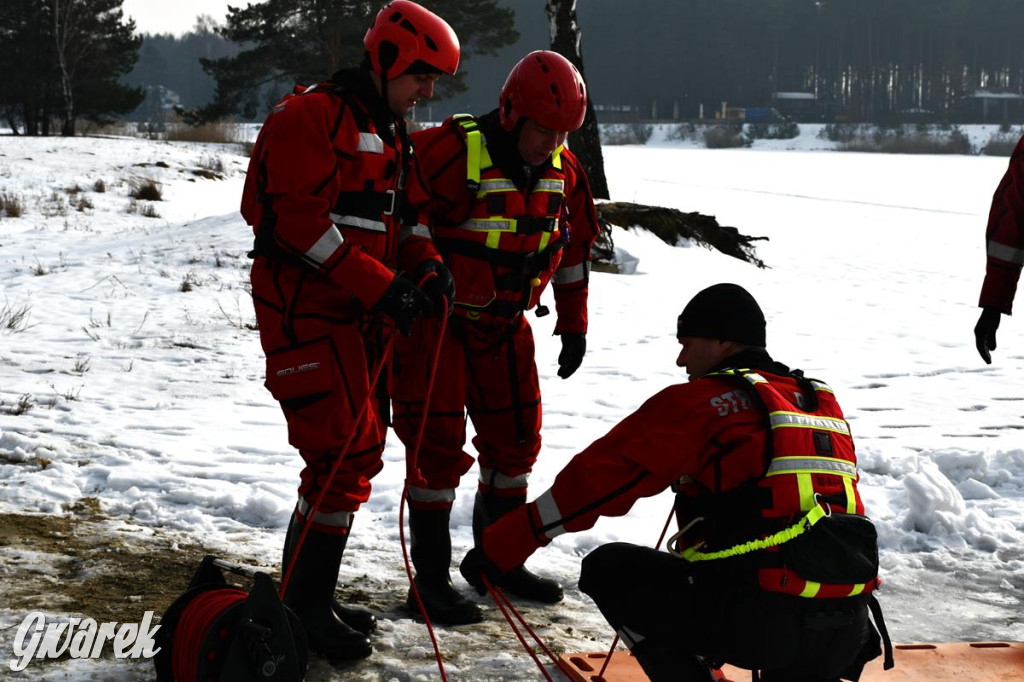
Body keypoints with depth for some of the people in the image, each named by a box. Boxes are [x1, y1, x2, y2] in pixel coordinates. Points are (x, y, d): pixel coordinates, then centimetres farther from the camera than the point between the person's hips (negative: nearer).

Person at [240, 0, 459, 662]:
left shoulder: (391, 133, 16)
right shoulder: (309, 118, -14)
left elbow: (408, 212, 21)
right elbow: (298, 217, -22)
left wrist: (427, 264, -1)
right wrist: (381, 284, -25)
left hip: (360, 315, 10)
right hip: (307, 310, -10)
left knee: (361, 451, 13)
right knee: (343, 454, -12)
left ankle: (314, 596, 25)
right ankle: (304, 611, -1)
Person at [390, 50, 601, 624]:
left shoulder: (562, 170, 0)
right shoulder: (450, 152, -23)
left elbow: (573, 248, 13)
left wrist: (574, 326, 16)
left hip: (506, 325, 7)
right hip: (437, 320, -7)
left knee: (515, 440, 12)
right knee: (438, 444, -5)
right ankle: (432, 576, 6)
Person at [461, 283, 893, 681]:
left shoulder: (701, 400, 1)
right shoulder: (824, 402, 19)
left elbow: (599, 478, 0)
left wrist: (499, 548, 5)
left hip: (759, 624, -6)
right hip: (847, 637, 7)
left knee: (609, 568, 13)